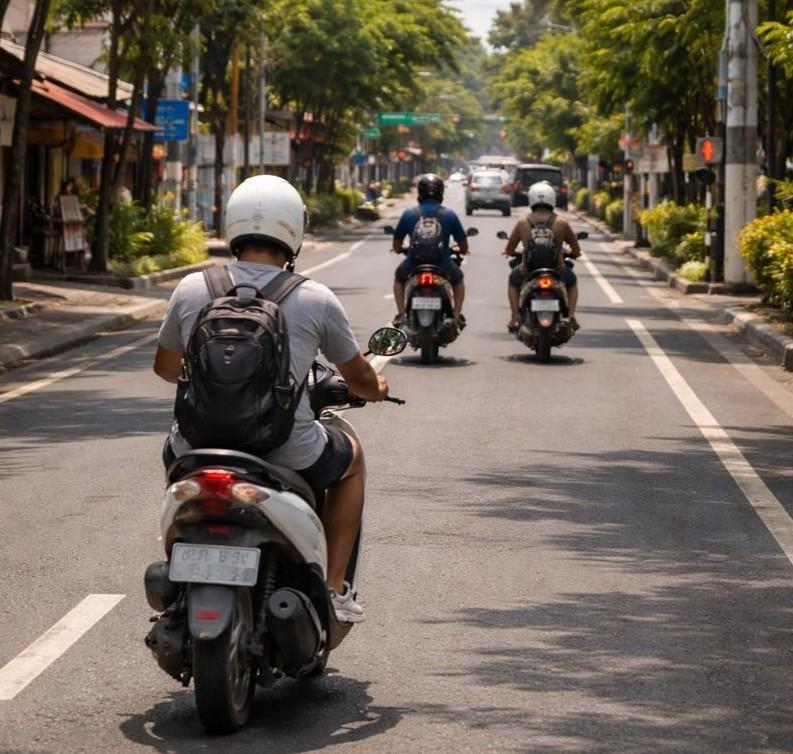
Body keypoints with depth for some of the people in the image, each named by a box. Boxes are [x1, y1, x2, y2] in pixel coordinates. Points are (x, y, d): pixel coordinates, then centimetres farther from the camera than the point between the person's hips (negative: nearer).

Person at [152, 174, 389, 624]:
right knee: (351, 456, 30)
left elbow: (165, 367, 16)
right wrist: (376, 390, 34)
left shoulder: (191, 289, -1)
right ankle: (333, 589, 24)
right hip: (289, 458, -2)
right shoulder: (316, 301, -6)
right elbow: (359, 378, 9)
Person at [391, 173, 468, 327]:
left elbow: (396, 246, 3)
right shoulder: (449, 215, -3)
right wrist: (462, 251, 26)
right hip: (443, 266, 0)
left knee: (399, 277, 34)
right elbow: (464, 247, 2)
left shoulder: (409, 214, -3)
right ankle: (457, 315, 16)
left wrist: (398, 249, 28)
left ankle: (401, 314, 20)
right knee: (458, 279, 33)